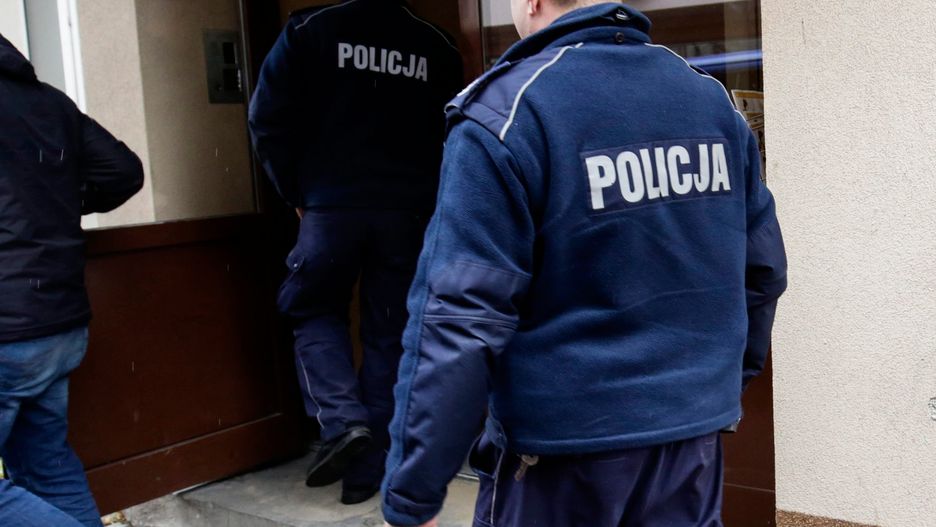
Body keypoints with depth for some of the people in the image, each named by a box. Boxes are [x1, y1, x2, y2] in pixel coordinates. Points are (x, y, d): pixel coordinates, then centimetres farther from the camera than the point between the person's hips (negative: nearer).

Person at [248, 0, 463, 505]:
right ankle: (367, 471, 13)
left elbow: (269, 120, -3)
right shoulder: (437, 46, 6)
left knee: (312, 310, 19)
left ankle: (342, 421, -1)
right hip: (409, 209, 2)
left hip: (332, 203, -2)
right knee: (389, 335, 9)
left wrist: (296, 192, 7)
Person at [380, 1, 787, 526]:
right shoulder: (714, 101, 4)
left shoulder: (506, 112, -15)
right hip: (693, 436, 5)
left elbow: (459, 319, -20)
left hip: (562, 452, -5)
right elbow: (763, 269, 10)